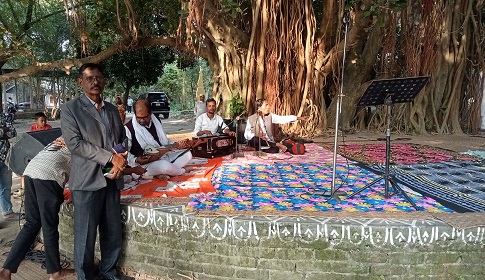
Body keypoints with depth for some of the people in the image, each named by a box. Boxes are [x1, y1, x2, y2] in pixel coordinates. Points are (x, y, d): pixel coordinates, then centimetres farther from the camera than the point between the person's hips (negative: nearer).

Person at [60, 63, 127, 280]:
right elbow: (74, 143, -12)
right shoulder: (70, 109, -1)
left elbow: (123, 139, 15)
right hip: (87, 181, -5)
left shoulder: (112, 109, 15)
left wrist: (119, 162, -5)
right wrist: (110, 157, -16)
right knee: (85, 236, 3)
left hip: (112, 179, 5)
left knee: (113, 233, 12)